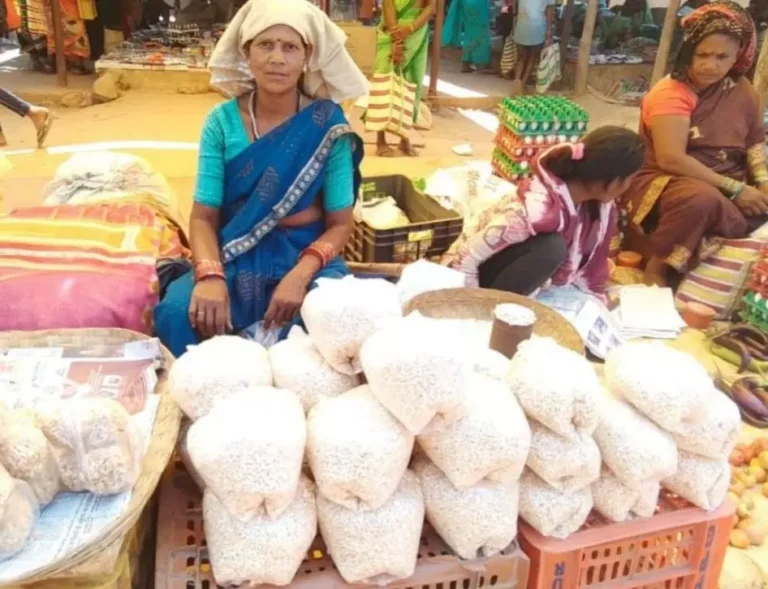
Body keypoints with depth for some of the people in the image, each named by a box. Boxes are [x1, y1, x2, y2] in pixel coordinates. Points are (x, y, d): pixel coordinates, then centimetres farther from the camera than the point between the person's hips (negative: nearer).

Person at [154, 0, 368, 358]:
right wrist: (210, 275, -25)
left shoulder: (327, 125, -6)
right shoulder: (222, 122, -3)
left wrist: (300, 276, -25)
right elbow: (204, 216, -4)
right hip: (234, 259, 1)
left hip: (306, 257, -1)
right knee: (175, 314, -27)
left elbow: (340, 223, -6)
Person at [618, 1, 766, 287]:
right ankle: (658, 268, -19)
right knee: (702, 199, -38)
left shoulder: (741, 90, 6)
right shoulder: (671, 92, -14)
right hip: (665, 181, -7)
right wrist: (735, 188, -23)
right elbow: (671, 159, -24)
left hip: (727, 187, 7)